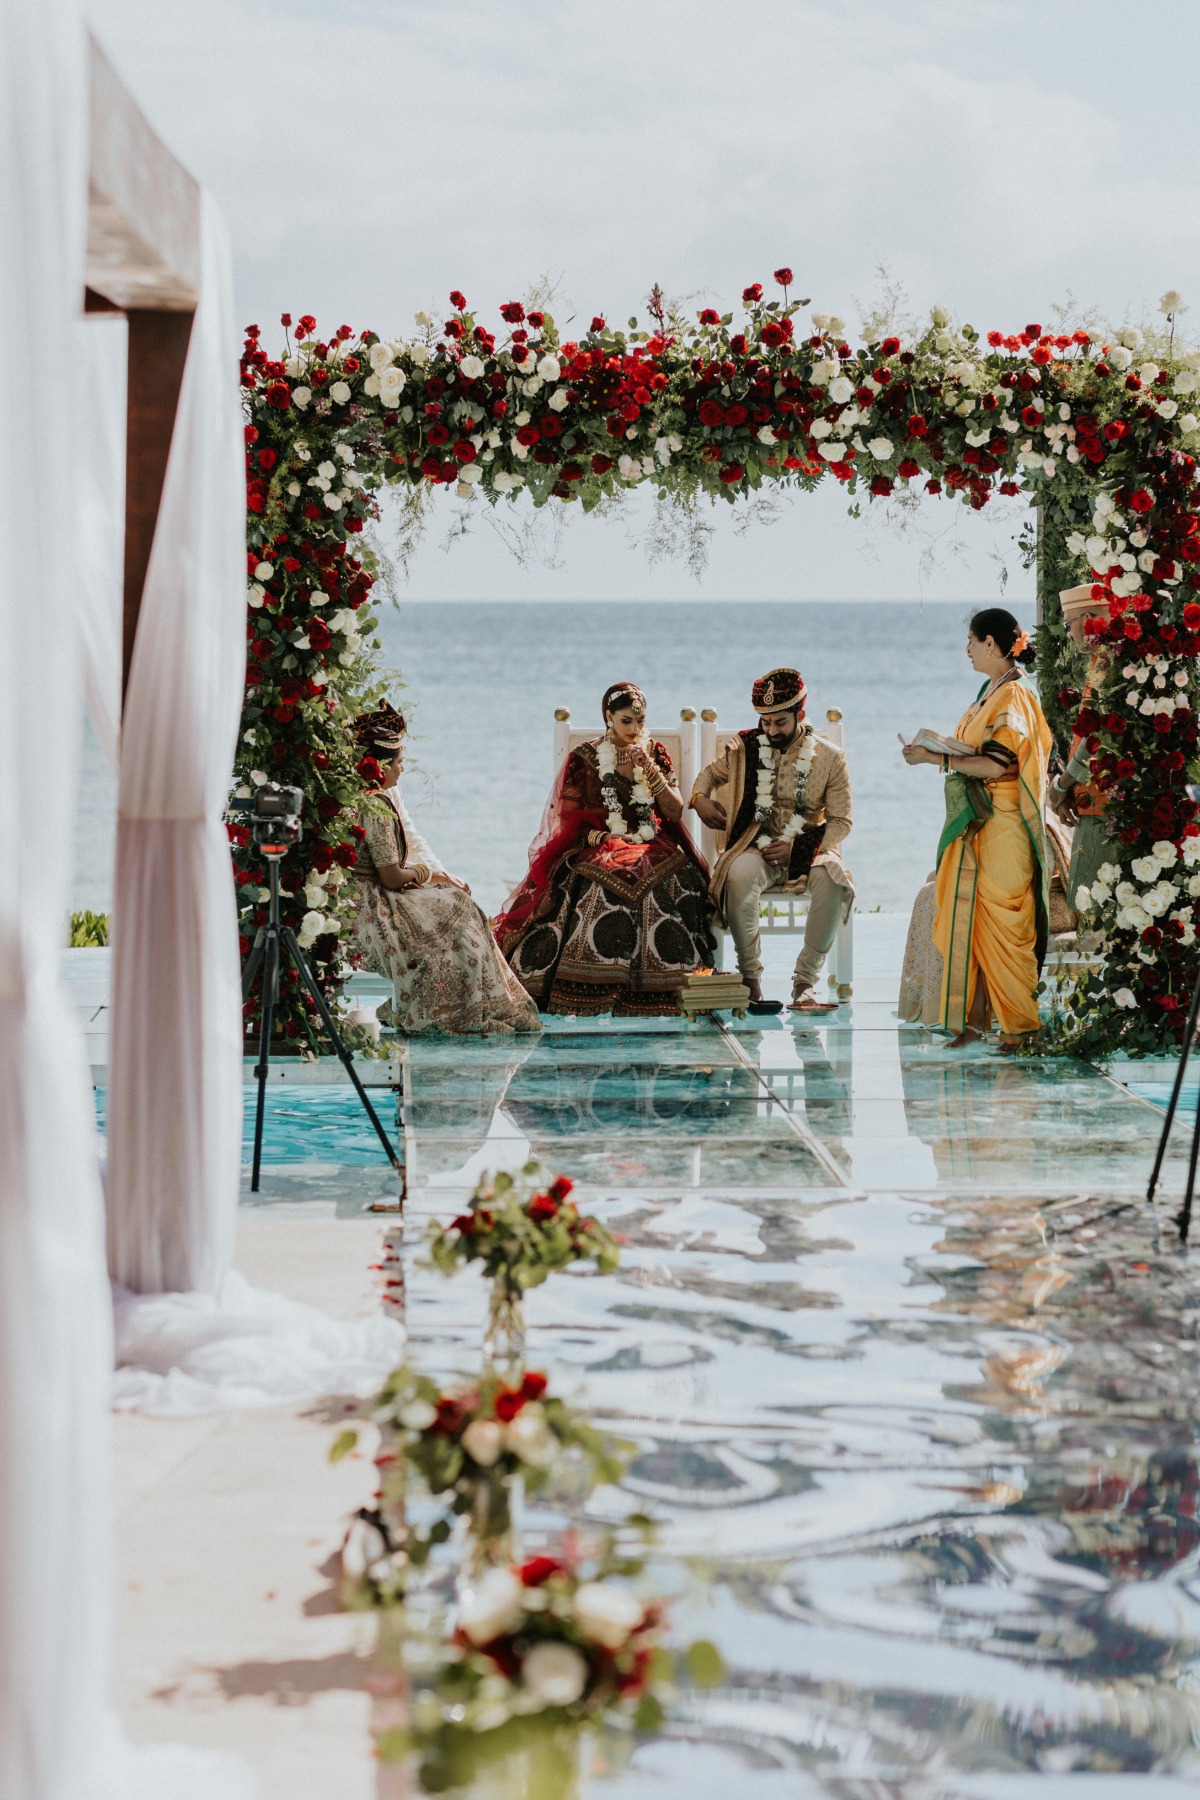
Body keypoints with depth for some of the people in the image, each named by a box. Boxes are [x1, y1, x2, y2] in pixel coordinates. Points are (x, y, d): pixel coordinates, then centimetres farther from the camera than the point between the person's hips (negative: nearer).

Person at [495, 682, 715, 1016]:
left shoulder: (656, 755, 13)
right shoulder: (582, 759, 5)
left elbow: (675, 813, 5)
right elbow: (568, 819, 3)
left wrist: (650, 770, -6)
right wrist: (596, 835, -15)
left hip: (650, 845, 2)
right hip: (597, 848, -2)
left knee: (678, 878, -32)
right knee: (605, 884, -37)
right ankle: (598, 992, -33)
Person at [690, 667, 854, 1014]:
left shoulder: (829, 757, 2)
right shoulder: (746, 749, 7)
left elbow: (841, 820, 2)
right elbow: (710, 773, 25)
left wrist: (796, 847, -12)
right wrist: (700, 798, 1)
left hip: (808, 850, 0)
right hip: (756, 848, 0)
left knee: (832, 878, -35)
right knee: (740, 875, -37)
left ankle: (804, 982, -25)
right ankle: (750, 978, -25)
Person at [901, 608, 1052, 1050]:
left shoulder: (1013, 697, -14)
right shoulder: (990, 693, 15)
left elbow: (996, 764, -22)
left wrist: (937, 758, -18)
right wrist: (937, 754, 9)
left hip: (1001, 826, -9)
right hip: (975, 823, 9)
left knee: (1003, 923, -4)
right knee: (966, 919, 6)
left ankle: (1020, 1024, 2)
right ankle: (973, 1017, 9)